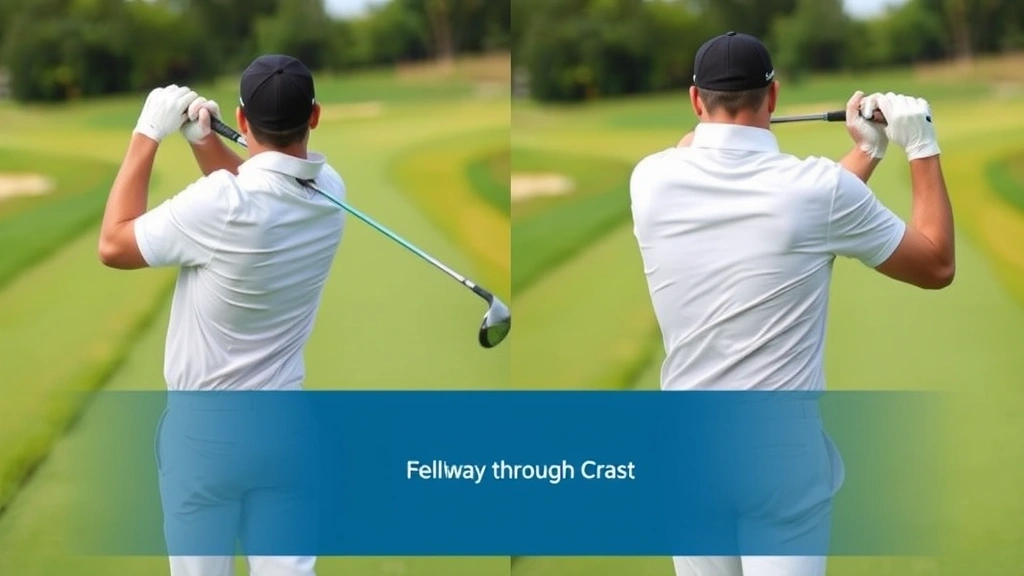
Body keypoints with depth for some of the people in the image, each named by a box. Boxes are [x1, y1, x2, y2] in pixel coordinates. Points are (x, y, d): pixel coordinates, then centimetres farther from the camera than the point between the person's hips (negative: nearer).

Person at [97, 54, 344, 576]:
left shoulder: (221, 205, -24)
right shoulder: (330, 191, -4)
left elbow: (113, 246, -10)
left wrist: (148, 135, -7)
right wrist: (203, 141, 2)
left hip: (204, 432, -5)